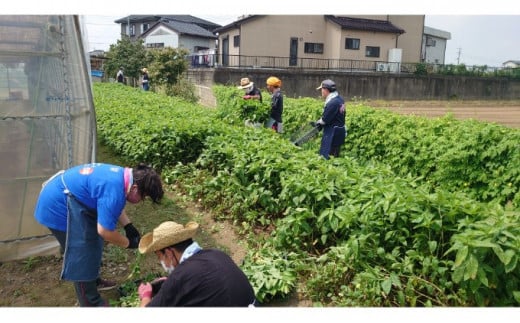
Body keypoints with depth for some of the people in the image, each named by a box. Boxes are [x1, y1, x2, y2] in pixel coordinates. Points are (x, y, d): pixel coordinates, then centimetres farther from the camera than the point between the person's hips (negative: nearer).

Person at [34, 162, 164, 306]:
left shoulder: (121, 175, -2)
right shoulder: (113, 189, -32)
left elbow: (113, 205, 17)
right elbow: (104, 231, -26)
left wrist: (128, 226, 8)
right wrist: (128, 242, -11)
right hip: (57, 206, -10)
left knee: (90, 242, 22)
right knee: (81, 255, -3)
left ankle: (93, 280, 41)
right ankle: (91, 303, 11)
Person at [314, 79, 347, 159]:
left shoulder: (332, 103, -23)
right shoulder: (339, 99, 7)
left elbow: (325, 119, -20)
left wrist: (318, 122, 1)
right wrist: (320, 122, 7)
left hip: (332, 134, -10)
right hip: (339, 131, 10)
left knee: (325, 156, -4)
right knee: (335, 156, 16)